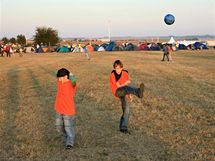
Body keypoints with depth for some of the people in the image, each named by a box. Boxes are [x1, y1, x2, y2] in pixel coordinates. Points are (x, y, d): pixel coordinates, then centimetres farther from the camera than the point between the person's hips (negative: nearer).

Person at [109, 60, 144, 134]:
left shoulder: (125, 73, 4)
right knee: (126, 88, -36)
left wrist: (129, 94, 18)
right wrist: (126, 83, -26)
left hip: (124, 94, 5)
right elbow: (119, 86, -12)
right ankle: (138, 92, -68)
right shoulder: (113, 75, -10)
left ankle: (123, 128, 11)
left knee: (126, 110, -2)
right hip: (117, 92, -5)